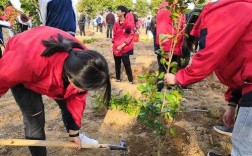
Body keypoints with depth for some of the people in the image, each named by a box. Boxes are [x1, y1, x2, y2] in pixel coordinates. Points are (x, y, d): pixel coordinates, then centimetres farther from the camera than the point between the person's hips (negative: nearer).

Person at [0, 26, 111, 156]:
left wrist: (74, 131, -6)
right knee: (35, 117, -9)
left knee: (66, 104, 8)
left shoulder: (81, 62, -30)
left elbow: (77, 97, -15)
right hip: (20, 71, -3)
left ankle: (76, 137, 35)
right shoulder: (31, 60, -48)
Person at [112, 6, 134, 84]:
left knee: (126, 64, -4)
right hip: (116, 48, 7)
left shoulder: (128, 23, -10)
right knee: (117, 64, 15)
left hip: (125, 48, -6)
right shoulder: (116, 24, 10)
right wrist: (113, 43, 8)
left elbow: (130, 36, -13)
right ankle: (118, 78, 29)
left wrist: (122, 46, -18)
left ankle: (131, 80, 10)